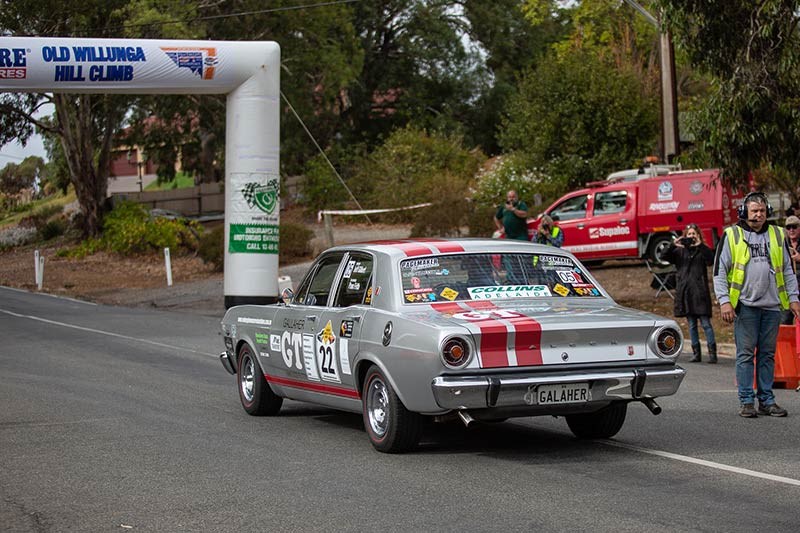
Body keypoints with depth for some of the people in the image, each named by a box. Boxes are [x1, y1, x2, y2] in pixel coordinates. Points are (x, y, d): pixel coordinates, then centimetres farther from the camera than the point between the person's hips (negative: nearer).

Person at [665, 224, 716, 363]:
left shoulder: (702, 250, 4)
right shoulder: (680, 251, 13)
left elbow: (711, 260, -15)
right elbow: (666, 257, -1)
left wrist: (700, 245, -23)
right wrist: (672, 245, -17)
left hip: (700, 291, -4)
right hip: (685, 291, 4)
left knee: (706, 323, -7)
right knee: (691, 325, 8)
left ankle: (712, 353, -7)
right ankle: (696, 354, 13)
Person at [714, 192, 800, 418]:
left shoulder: (777, 235, 12)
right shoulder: (731, 235, 2)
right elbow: (719, 272, 1)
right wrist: (724, 301, -8)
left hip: (772, 306, 3)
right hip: (745, 305, -3)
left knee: (767, 354, 7)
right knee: (745, 354, -2)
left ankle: (767, 400, 13)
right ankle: (746, 401, 3)